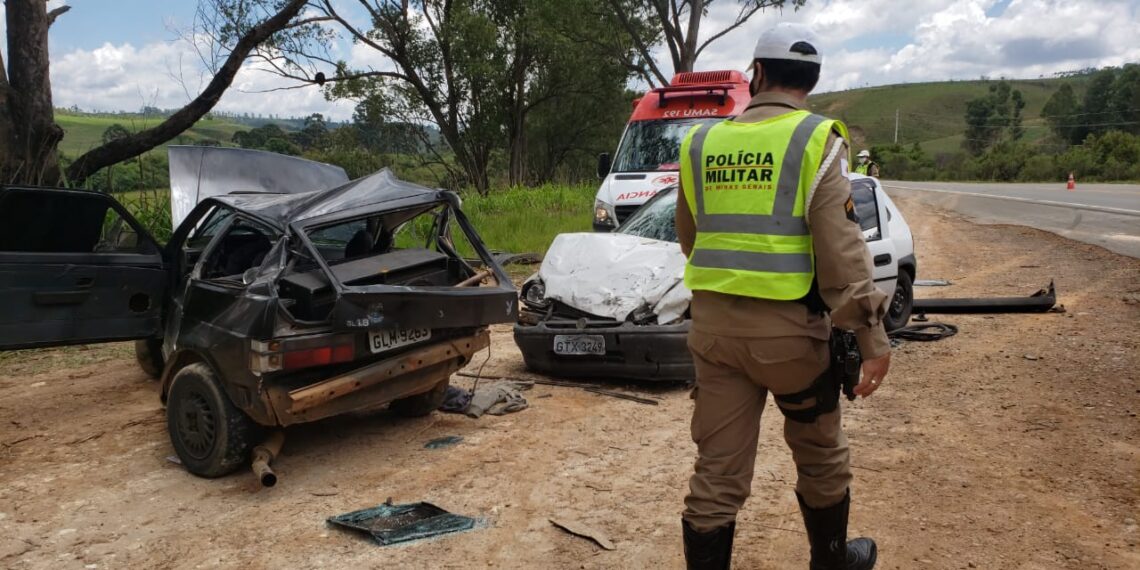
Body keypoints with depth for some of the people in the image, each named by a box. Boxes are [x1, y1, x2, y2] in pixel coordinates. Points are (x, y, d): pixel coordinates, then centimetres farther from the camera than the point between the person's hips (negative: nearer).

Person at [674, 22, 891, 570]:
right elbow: (841, 251, -15)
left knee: (717, 469, 9)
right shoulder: (814, 141, -6)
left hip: (712, 324, 3)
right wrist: (872, 335, -11)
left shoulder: (702, 142, 6)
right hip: (786, 325, -3)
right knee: (820, 455, 20)